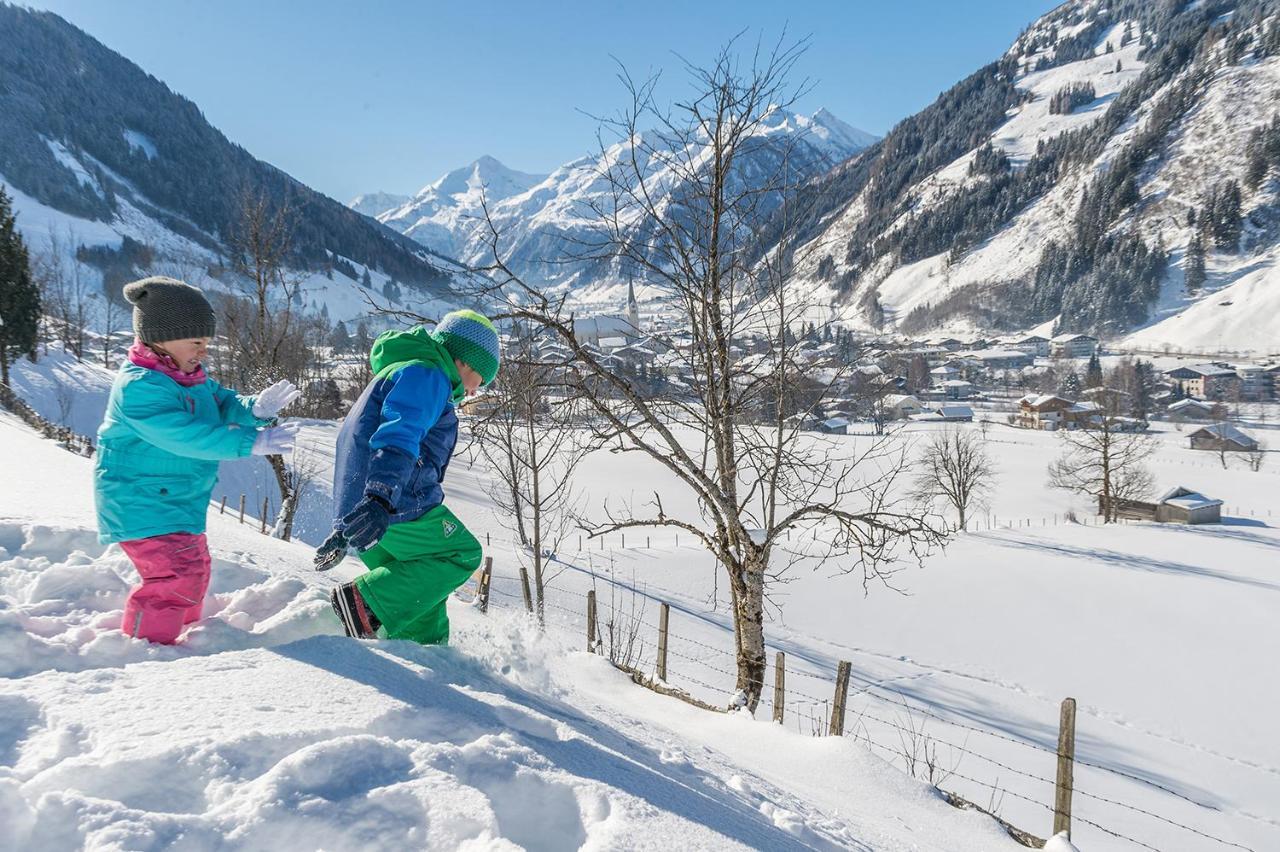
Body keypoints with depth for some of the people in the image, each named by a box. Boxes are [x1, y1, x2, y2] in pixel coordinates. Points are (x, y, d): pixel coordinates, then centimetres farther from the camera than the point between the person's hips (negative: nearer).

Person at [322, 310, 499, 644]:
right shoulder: (426, 373, -4)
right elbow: (399, 434, -24)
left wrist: (343, 531, 34)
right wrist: (381, 498, -38)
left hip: (357, 510, 10)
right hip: (398, 505, -10)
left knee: (423, 590, 15)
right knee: (463, 554, 0)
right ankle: (367, 601, -11)